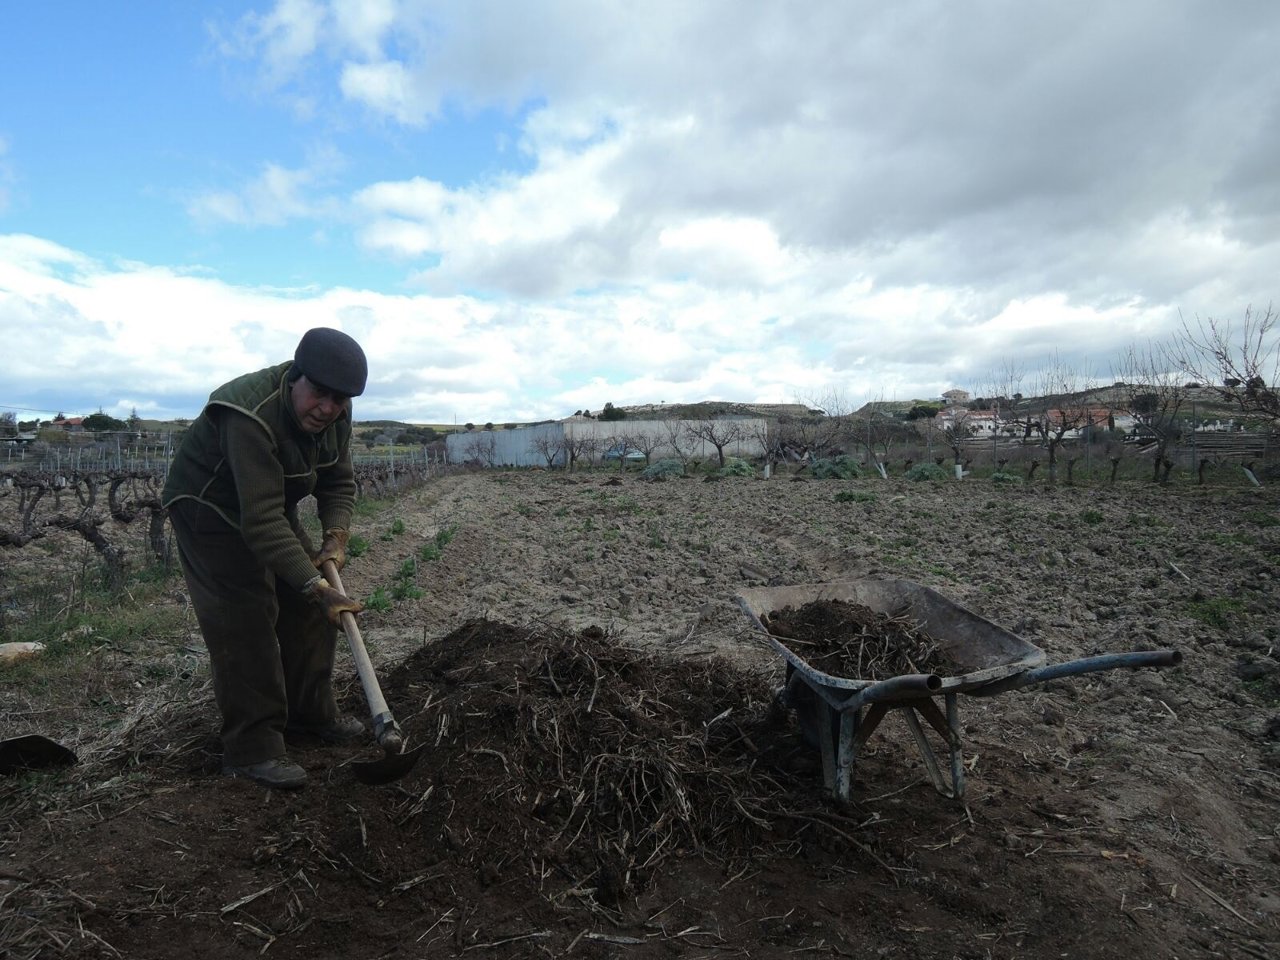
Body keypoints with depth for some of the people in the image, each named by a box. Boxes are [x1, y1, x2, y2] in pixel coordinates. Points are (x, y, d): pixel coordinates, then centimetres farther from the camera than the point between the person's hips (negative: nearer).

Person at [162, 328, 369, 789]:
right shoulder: (251, 417, -37)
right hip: (210, 509, -8)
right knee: (245, 622, -14)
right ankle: (252, 748, -4)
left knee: (308, 608, 6)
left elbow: (339, 481, -1)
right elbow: (261, 520, -41)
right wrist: (316, 586, -44)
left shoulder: (334, 414, -12)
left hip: (272, 504, 8)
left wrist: (335, 536, -19)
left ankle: (311, 716, 21)